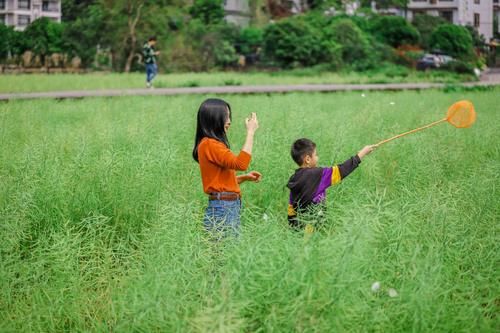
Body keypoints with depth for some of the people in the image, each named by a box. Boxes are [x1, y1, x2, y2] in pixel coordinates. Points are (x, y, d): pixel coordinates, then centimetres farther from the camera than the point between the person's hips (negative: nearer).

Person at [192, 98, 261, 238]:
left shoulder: (214, 143, 17)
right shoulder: (209, 144, -13)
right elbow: (240, 163, -24)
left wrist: (245, 177, 10)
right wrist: (250, 132, -18)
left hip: (229, 207, 10)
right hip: (222, 208, -10)